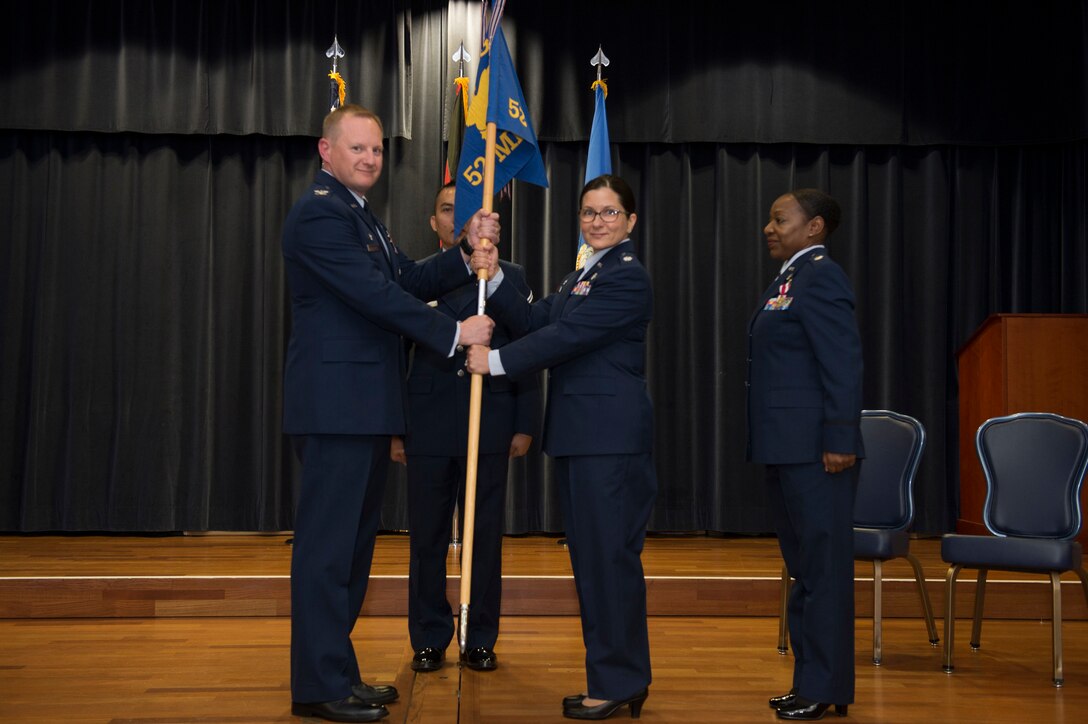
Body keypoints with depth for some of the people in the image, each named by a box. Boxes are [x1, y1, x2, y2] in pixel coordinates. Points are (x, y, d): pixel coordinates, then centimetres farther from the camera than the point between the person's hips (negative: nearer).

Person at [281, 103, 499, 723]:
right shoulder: (319, 213, -11)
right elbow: (377, 295, -18)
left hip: (367, 407, 10)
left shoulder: (362, 216, 21)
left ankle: (337, 672, 22)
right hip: (336, 404, -10)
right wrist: (454, 333, -13)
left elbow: (412, 281, 14)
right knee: (328, 543, -4)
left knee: (354, 541, 13)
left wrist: (469, 253, 0)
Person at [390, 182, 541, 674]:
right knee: (427, 538, 6)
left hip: (490, 426, 0)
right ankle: (429, 640, 18)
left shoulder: (511, 278, 8)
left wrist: (525, 425, 0)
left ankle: (481, 640, 17)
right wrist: (392, 428, 3)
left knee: (485, 536, 6)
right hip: (427, 425, 0)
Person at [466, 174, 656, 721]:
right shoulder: (580, 276, 21)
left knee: (609, 554, -4)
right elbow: (534, 322, 10)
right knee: (590, 555, 12)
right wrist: (494, 277, 0)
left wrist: (497, 361, -13)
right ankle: (612, 676, 22)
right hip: (578, 435, 10)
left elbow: (567, 336, -17)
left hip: (611, 438, -10)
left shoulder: (626, 276, -9)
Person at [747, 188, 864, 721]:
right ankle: (813, 680, 24)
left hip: (814, 450, -10)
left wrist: (840, 441, -22)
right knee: (805, 567, 14)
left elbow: (843, 366, -18)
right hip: (788, 448, 10)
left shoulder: (820, 278, -11)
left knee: (822, 567, -2)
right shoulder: (790, 280, 18)